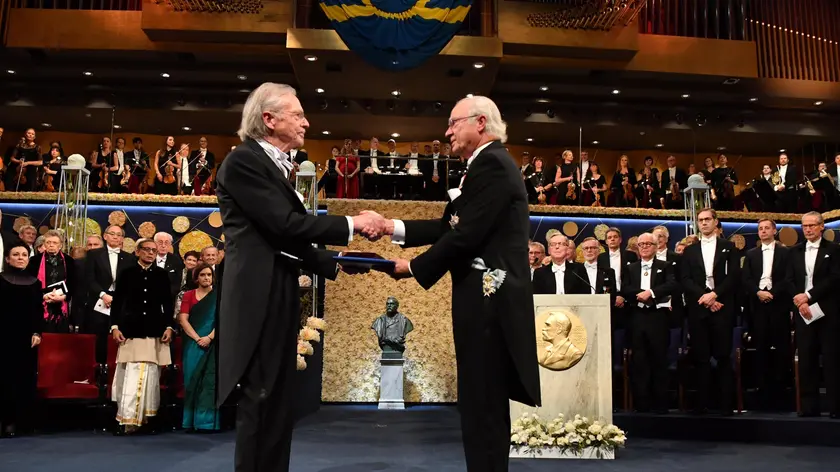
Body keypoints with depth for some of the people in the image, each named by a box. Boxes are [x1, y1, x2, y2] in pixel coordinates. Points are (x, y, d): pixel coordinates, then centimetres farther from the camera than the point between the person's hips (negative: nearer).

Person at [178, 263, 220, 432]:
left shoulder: (218, 296, 5)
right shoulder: (189, 295, 7)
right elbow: (183, 319, -1)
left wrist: (209, 338, -16)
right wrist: (197, 338, -12)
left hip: (212, 345, -1)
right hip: (193, 344, 1)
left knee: (209, 381, -4)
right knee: (192, 381, 1)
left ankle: (207, 421, -1)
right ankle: (192, 421, 6)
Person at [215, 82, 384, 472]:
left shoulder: (273, 164, 17)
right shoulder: (243, 161, -11)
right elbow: (285, 224, -19)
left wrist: (335, 264, 13)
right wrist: (352, 224, -14)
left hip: (278, 298, 9)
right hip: (257, 299, -9)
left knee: (279, 400, 13)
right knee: (260, 399, -3)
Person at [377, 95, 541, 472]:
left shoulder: (491, 163, -13)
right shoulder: (489, 164, 19)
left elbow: (466, 235, -20)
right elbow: (450, 225, 16)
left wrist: (414, 267, -8)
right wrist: (393, 227, 8)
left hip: (487, 298, -10)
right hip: (489, 296, 10)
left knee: (482, 403, -3)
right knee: (485, 401, 18)